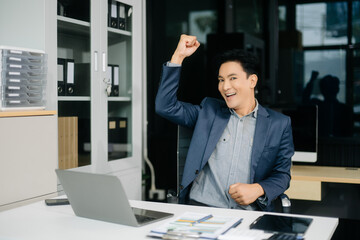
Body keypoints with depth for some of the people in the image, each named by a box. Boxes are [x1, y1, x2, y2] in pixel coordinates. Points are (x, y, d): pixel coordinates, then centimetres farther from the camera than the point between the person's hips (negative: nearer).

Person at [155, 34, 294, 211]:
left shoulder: (279, 124, 11)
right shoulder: (209, 111, 15)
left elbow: (282, 175, 10)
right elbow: (165, 106, 7)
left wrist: (258, 189, -12)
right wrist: (178, 56, 4)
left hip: (248, 213, 0)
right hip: (199, 207, 0)